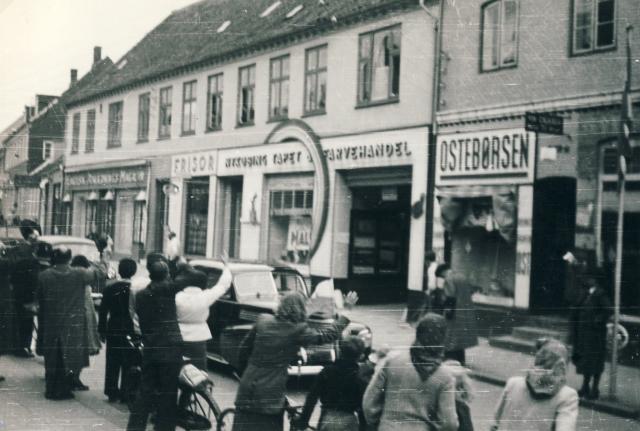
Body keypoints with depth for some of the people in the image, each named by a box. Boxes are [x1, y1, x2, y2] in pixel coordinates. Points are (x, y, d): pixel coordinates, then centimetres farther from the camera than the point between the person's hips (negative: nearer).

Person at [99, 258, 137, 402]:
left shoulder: (109, 288, -3)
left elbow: (103, 311, 1)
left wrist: (102, 331, 8)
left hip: (113, 330, 3)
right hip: (130, 330, -3)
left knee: (112, 363, 12)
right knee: (128, 364, 6)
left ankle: (112, 392, 17)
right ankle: (125, 393, 8)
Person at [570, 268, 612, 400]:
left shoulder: (600, 294, -14)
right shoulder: (585, 293, 10)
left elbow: (608, 309, -24)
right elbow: (578, 309, 15)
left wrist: (597, 321, -19)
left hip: (595, 332, -8)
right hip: (583, 332, 8)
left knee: (595, 361, 0)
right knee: (584, 359, 14)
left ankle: (594, 389, 9)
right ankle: (585, 387, 25)